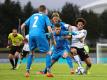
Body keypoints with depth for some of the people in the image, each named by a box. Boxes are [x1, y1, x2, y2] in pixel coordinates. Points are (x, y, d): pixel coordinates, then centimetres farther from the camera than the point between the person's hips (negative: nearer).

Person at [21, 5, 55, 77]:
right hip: (40, 35, -4)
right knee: (47, 52, 6)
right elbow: (49, 28, 1)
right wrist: (53, 39, 7)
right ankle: (48, 71, -5)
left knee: (31, 53, 22)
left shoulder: (33, 16, 27)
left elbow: (23, 26, 24)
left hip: (31, 35, 4)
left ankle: (27, 71, 15)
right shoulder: (45, 16, 15)